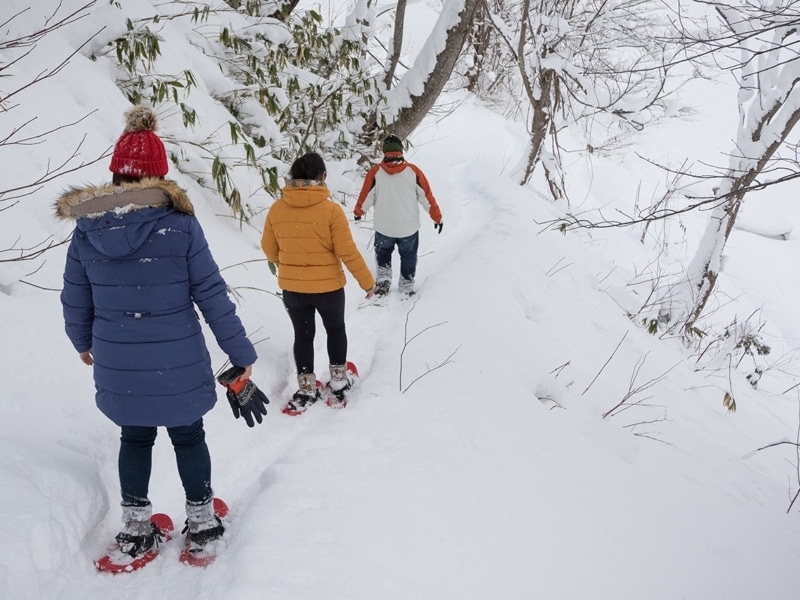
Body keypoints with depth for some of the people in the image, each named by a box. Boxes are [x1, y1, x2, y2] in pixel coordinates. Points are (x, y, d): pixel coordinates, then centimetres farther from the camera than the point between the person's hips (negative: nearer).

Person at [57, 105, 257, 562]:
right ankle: (201, 522, 32)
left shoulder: (86, 229, -4)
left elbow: (75, 300, 5)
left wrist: (83, 342, 26)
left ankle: (135, 528, 32)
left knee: (134, 438, 22)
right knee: (189, 437, 18)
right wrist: (241, 352, -2)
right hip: (179, 365, -2)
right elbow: (212, 295, -11)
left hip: (118, 369, 2)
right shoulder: (180, 224, -14)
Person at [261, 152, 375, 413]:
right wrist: (367, 281, -2)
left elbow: (269, 249, 4)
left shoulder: (277, 208, -8)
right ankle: (338, 381, 31)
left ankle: (307, 389, 25)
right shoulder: (331, 209, -18)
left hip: (291, 288, 2)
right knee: (335, 330, 22)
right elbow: (348, 252, -16)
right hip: (328, 286, -2)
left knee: (303, 335, 19)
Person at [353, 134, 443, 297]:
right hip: (409, 228, 0)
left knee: (383, 253, 27)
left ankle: (383, 279, 12)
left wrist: (358, 212, 18)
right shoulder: (413, 171, -10)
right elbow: (426, 196, -5)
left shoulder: (375, 171, -12)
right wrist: (437, 217, 7)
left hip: (383, 228, 0)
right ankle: (407, 288, 27)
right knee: (408, 257, 21)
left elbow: (366, 196, -2)